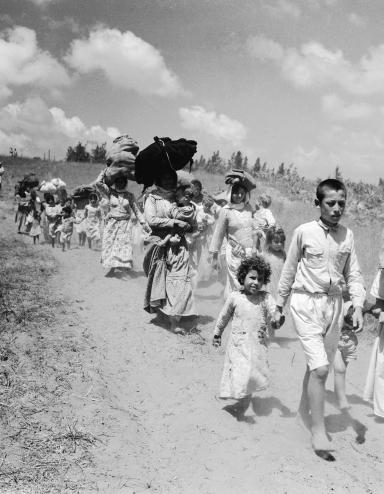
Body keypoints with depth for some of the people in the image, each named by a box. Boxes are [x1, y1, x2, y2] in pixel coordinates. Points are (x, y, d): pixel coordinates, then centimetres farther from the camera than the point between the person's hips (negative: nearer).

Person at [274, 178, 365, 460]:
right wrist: (279, 306, 7)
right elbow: (289, 270, 3)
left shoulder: (347, 236, 4)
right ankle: (318, 432, 0)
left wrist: (358, 306, -6)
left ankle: (305, 409, 38)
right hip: (306, 302, -4)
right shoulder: (304, 232, -5)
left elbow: (353, 274, 7)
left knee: (320, 367, 14)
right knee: (320, 368, -11)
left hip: (334, 303, 4)